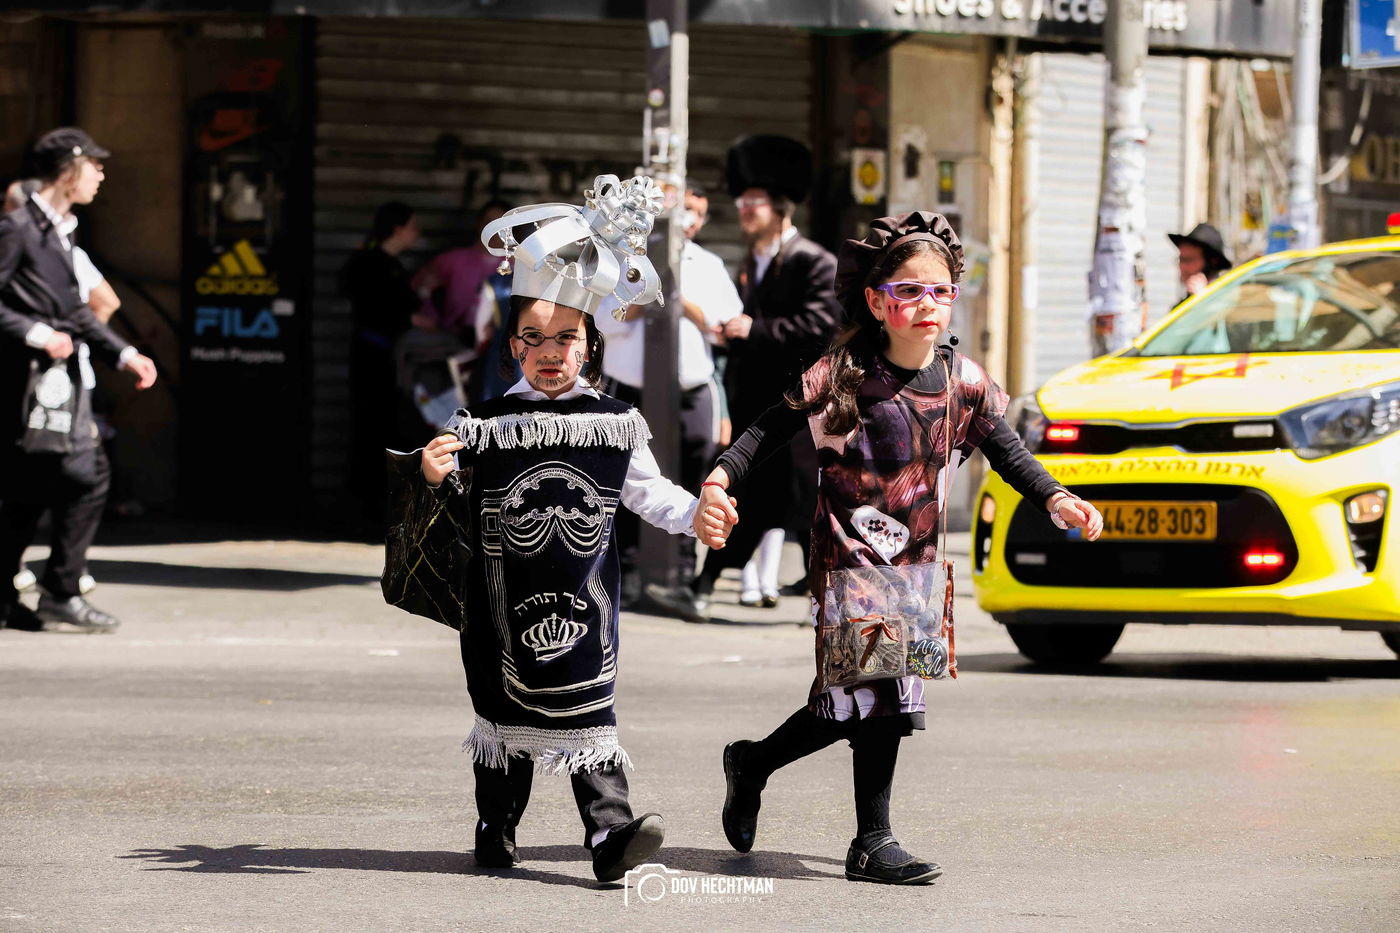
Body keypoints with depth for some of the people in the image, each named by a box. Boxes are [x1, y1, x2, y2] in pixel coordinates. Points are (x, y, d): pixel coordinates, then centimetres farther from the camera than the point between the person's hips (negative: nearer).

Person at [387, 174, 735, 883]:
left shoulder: (615, 425, 3)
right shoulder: (487, 425, 0)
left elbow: (648, 493, 10)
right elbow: (457, 506, 4)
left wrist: (695, 516, -5)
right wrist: (435, 477, -17)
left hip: (582, 601, 0)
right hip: (505, 604, 0)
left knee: (587, 709, -7)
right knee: (504, 710, 9)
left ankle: (611, 831, -14)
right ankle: (496, 826, 24)